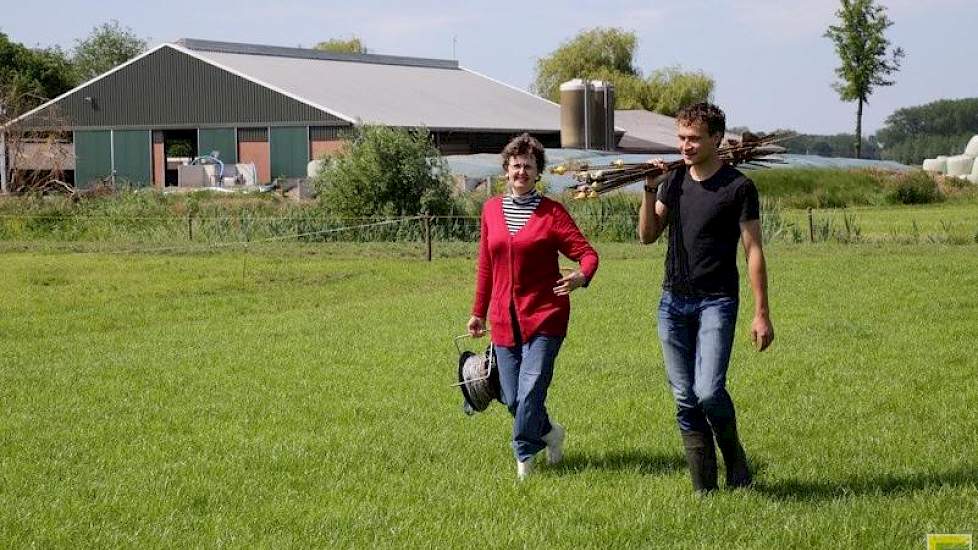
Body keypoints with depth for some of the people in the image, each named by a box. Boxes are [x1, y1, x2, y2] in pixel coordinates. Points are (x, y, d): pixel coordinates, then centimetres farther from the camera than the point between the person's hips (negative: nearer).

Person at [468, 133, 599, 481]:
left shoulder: (552, 213, -3)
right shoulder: (491, 210, 9)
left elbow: (587, 253, -9)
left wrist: (581, 277, -31)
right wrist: (478, 312, 20)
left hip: (544, 317, -4)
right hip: (505, 320, 4)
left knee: (531, 390, -12)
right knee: (511, 397, 6)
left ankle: (524, 455, 8)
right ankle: (549, 432, 34)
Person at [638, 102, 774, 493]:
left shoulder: (738, 188, -6)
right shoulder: (673, 182, 10)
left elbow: (753, 251, -6)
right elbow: (648, 236, 6)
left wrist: (761, 313, -10)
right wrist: (650, 190, -9)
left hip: (716, 302, -5)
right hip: (673, 300, 5)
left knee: (708, 391, -17)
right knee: (685, 399, 4)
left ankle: (733, 453, 12)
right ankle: (704, 487, 11)